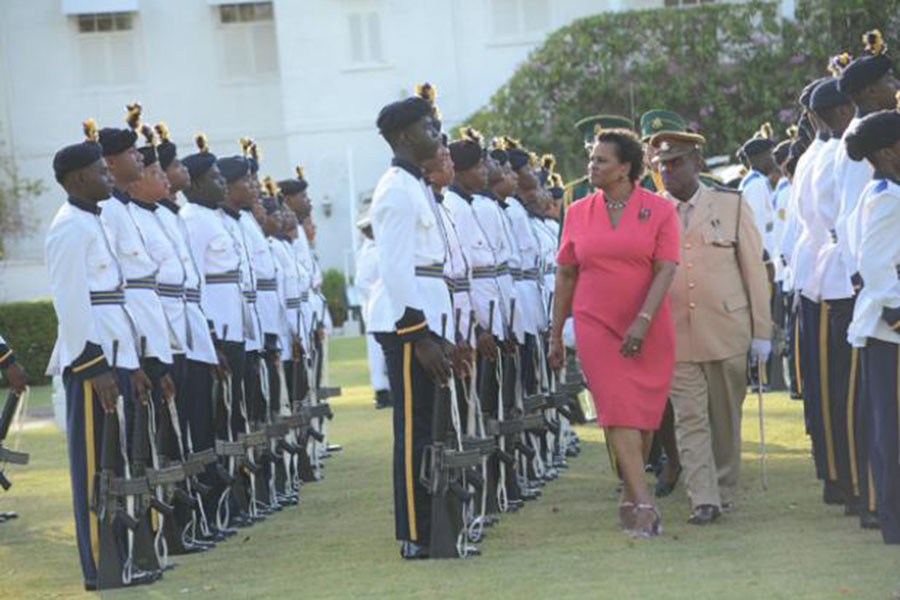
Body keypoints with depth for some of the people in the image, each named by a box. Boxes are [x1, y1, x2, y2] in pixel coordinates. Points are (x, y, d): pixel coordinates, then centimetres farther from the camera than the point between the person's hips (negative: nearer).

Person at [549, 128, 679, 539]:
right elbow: (565, 275, 12)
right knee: (620, 412, -11)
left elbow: (666, 270, -8)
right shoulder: (578, 213, 8)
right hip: (597, 327, 1)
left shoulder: (659, 210, -1)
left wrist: (643, 320, -18)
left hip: (649, 331, -1)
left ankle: (630, 497, 20)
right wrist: (555, 334, 12)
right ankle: (643, 504, -16)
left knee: (644, 416, 4)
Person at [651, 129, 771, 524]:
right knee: (689, 418, -5)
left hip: (727, 333, 0)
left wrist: (761, 332, 0)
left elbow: (754, 270, 5)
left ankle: (724, 492, 21)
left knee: (725, 418, 8)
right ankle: (703, 500, -6)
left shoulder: (731, 205, 5)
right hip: (676, 338, 0)